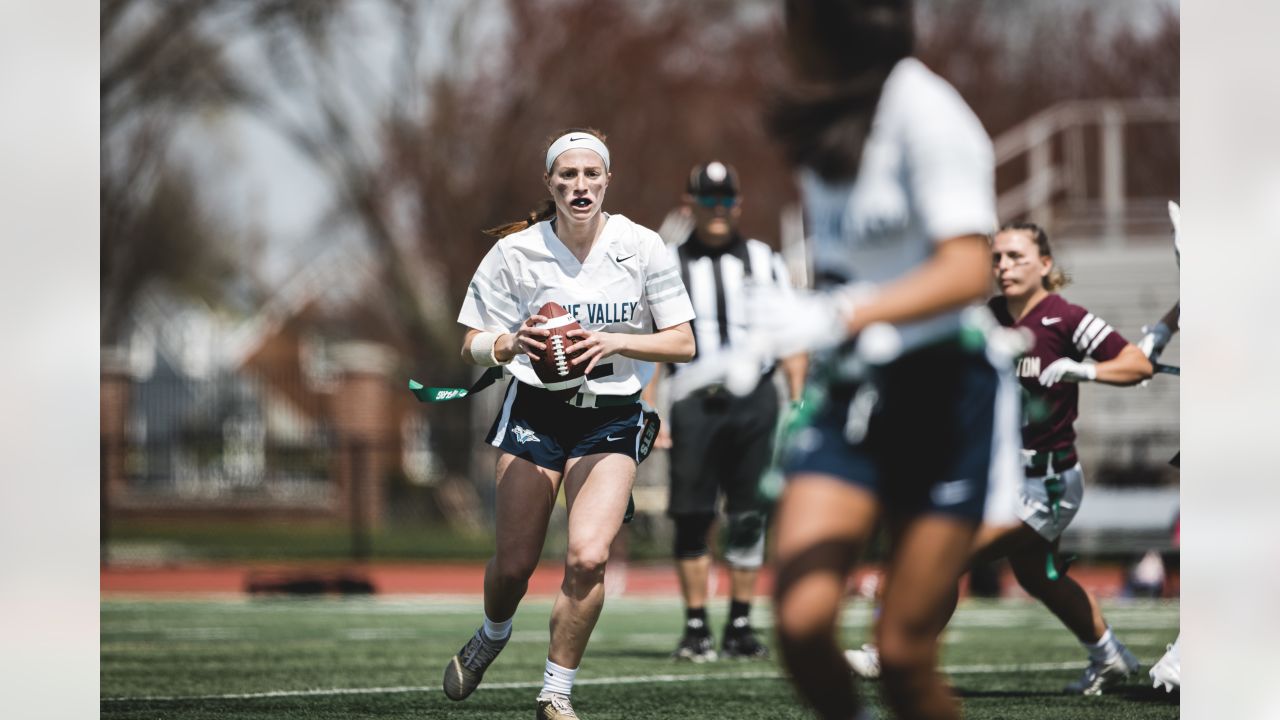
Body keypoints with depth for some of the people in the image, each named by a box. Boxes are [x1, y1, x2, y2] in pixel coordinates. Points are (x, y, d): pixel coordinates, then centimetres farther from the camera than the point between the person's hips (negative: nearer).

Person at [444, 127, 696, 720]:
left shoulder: (642, 247, -5)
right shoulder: (516, 251, -5)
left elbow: (682, 344, -4)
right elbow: (473, 347, 0)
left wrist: (615, 342, -20)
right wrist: (512, 344, -23)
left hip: (612, 420, 0)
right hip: (535, 411, 0)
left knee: (588, 558, -18)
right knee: (514, 563, 0)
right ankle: (492, 636, 36)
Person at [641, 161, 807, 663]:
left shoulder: (765, 263, 10)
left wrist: (798, 402, 1)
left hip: (754, 400, 1)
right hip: (694, 402, -1)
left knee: (750, 518, 2)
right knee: (692, 518, -3)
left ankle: (740, 626, 10)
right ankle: (696, 627, 4)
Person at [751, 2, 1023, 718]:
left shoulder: (920, 108, -14)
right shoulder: (830, 116, 10)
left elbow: (966, 272, -23)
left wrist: (838, 315, -34)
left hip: (946, 393, -6)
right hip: (851, 395, 6)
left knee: (903, 653, -7)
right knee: (802, 620, -14)